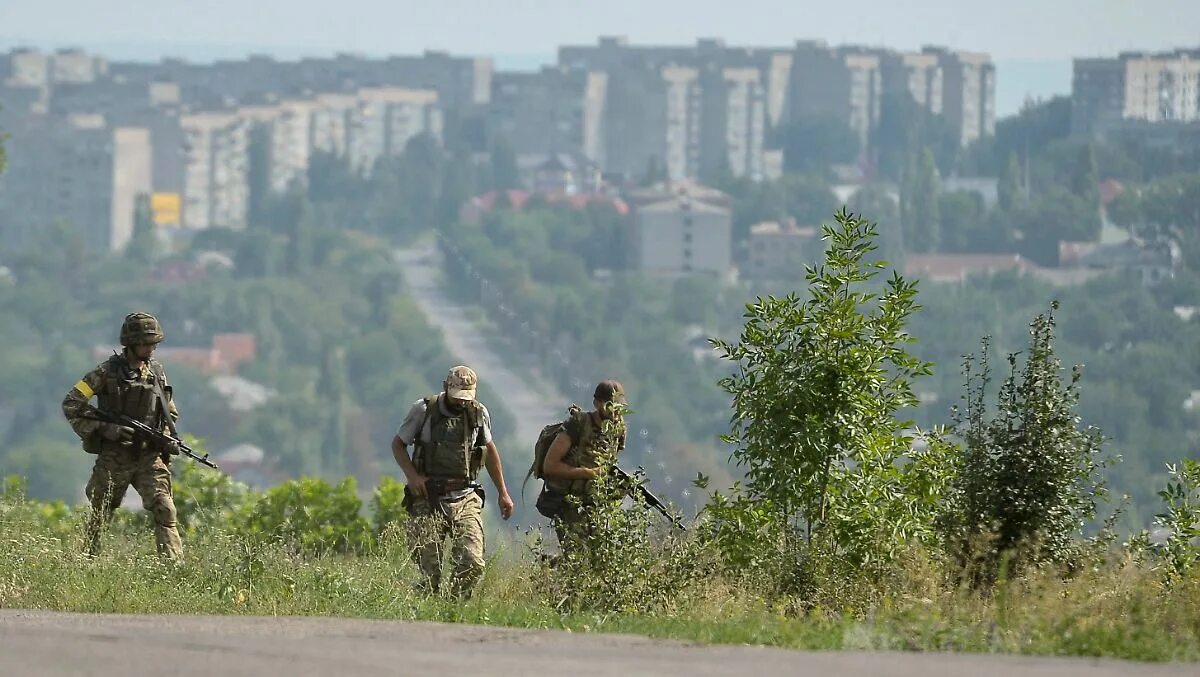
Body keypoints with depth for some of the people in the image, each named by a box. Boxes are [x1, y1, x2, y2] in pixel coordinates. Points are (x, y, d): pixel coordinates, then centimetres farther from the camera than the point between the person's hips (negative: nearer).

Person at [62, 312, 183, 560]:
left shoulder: (157, 372, 9)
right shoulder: (107, 372, -5)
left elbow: (170, 413, 22)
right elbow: (71, 405, -7)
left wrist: (167, 439, 1)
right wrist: (105, 428, -15)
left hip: (149, 456, 2)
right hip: (114, 457, -2)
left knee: (163, 509, -14)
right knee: (100, 514, 9)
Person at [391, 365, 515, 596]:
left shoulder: (478, 413, 6)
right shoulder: (424, 411, -3)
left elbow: (489, 450, 21)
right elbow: (398, 444, 7)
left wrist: (503, 493, 21)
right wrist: (412, 475, -10)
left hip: (466, 501, 2)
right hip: (428, 501, -2)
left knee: (473, 564, -13)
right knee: (430, 572, -6)